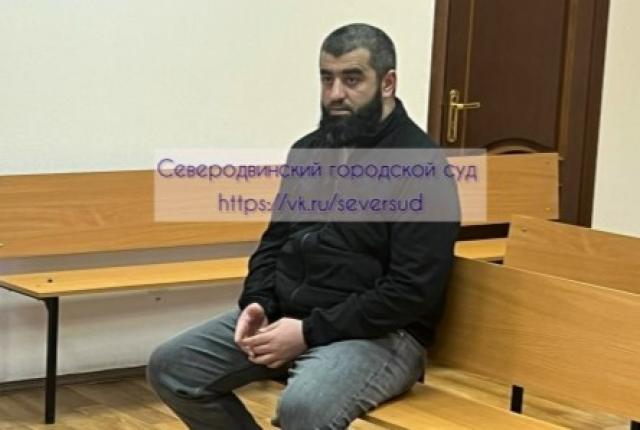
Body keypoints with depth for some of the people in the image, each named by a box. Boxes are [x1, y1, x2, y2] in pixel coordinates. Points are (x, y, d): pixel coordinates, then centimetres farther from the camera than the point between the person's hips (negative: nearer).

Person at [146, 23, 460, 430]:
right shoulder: (310, 150, 10)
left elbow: (412, 290, -19)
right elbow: (276, 241, 18)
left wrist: (310, 332, -22)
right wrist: (258, 303, -4)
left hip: (378, 332, -8)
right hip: (286, 316, 8)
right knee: (171, 367, -2)